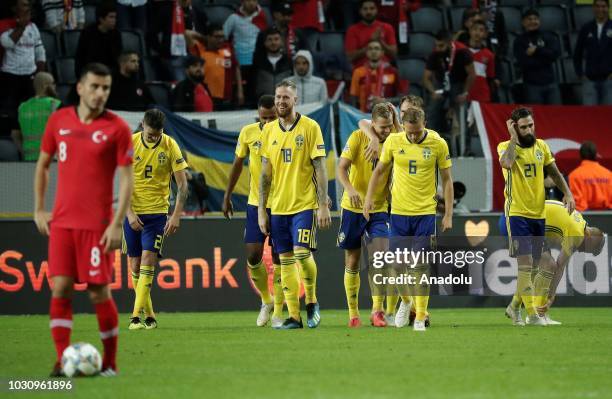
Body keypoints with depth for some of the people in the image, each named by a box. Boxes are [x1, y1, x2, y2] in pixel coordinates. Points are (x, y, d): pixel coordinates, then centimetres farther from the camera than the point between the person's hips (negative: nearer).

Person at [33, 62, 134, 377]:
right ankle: (62, 360, -1)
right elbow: (42, 164, 17)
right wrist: (39, 209, 12)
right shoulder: (59, 121, 6)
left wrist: (117, 223, -13)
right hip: (61, 221, 3)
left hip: (97, 224, -3)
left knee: (99, 292, -2)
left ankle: (110, 361, 12)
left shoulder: (117, 128, -5)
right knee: (60, 287, -4)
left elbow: (127, 178, -6)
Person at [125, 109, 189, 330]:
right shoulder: (130, 143, -5)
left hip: (157, 212, -2)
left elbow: (182, 185, -4)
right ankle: (149, 315, 16)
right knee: (135, 266, 3)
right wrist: (130, 212, -13)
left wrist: (176, 216, -12)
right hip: (133, 212, 2)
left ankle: (136, 316, -18)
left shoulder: (170, 146, -7)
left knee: (147, 260, -14)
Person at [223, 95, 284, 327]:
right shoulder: (248, 133, -1)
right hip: (255, 203, 2)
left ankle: (278, 312, 9)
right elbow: (238, 164, 12)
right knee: (253, 256, -5)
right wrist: (227, 196, 13)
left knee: (279, 259, -1)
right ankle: (266, 300, 20)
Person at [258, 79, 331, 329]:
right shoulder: (269, 130, 8)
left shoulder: (310, 127, -4)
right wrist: (261, 210, 7)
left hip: (304, 204, -4)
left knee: (302, 252, -16)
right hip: (278, 206, 4)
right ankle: (293, 316, 6)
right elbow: (265, 173, 11)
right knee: (285, 260, 3)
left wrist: (323, 205, -11)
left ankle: (311, 302, 7)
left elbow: (320, 168, -5)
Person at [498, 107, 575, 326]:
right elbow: (506, 162, -30)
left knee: (530, 266, 11)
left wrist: (567, 193, 5)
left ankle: (514, 306, 30)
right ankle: (532, 315, -14)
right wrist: (514, 138, -19)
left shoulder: (541, 146, 8)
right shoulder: (506, 147, -6)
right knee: (525, 264, -14)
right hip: (517, 214, -6)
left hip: (538, 214, 6)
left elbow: (554, 172, 18)